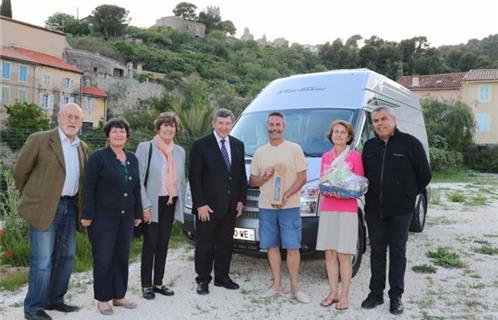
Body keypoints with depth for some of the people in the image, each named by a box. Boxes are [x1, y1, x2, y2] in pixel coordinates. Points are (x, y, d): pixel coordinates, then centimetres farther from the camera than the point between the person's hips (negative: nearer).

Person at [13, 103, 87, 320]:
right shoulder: (39, 140, -8)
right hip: (45, 208, -6)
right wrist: (32, 197, 7)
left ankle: (54, 300, 29)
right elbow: (20, 171, -1)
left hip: (70, 207, 6)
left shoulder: (83, 147, 9)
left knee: (67, 256, 13)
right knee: (42, 260, -3)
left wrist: (80, 206, 14)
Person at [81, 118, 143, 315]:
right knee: (103, 258, 2)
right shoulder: (99, 157, -5)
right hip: (103, 217, -5)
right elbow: (89, 187, -9)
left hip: (126, 217, 6)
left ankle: (119, 296, 24)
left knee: (122, 257, 11)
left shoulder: (132, 158, 11)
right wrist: (88, 214, -14)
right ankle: (103, 299, 16)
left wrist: (138, 213, 13)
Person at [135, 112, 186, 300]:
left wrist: (180, 206, 8)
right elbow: (139, 179, -9)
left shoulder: (180, 151, 9)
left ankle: (158, 283, 23)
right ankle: (146, 285, 14)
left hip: (170, 203, 5)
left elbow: (181, 180, 12)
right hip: (152, 203, -4)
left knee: (163, 243, 11)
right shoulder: (145, 148, -5)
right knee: (150, 244, 1)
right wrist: (145, 206, -14)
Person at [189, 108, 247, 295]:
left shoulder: (238, 145, 9)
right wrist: (200, 204, -14)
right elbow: (194, 178, -9)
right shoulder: (200, 145, -7)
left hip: (230, 207, 5)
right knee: (205, 245, 6)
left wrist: (241, 200, 6)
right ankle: (203, 280, 19)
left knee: (226, 244, 14)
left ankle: (222, 277, 28)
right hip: (207, 207, -5)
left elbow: (242, 175, 12)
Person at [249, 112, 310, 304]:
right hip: (266, 207, 3)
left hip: (289, 207, -3)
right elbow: (252, 181, 13)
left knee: (292, 247, -3)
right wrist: (265, 177, -9)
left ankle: (295, 287, 7)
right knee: (272, 246, 8)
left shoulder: (294, 149, 1)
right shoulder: (259, 153, 12)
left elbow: (302, 178, -4)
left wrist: (286, 195, -18)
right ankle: (277, 285, 18)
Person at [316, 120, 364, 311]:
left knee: (343, 255, -2)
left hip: (347, 210, -4)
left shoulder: (355, 156, 0)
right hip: (327, 209, 4)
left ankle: (344, 295, 9)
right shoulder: (325, 157, 13)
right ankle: (333, 292, 18)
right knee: (329, 253, 6)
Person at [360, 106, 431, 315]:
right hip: (374, 210, 4)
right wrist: (370, 194, 6)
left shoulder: (410, 143, -5)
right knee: (377, 251, 11)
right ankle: (376, 293, 21)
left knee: (397, 253, 6)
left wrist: (408, 195, 2)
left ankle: (396, 296, 16)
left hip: (400, 211, -4)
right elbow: (363, 174, 17)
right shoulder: (369, 146, 8)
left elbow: (424, 175, -1)